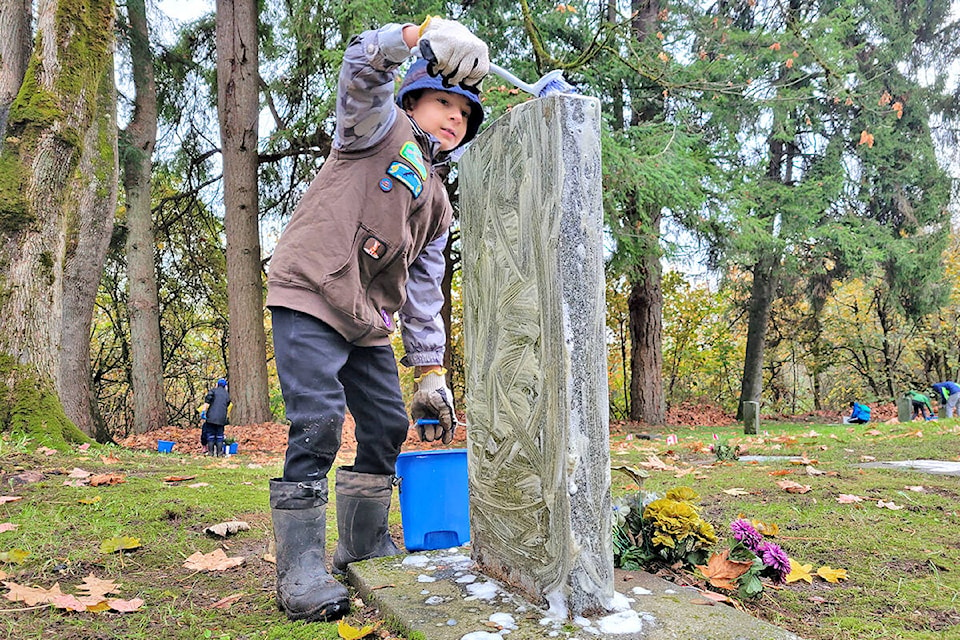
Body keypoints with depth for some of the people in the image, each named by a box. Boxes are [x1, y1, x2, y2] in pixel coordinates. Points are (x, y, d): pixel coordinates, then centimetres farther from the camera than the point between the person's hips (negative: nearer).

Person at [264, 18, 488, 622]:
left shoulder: (438, 204, 20)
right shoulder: (381, 128, 4)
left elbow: (424, 294, 17)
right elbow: (363, 63, -16)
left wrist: (431, 376, 10)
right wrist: (427, 35, -33)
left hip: (367, 322, 8)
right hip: (310, 298, -8)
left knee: (388, 424, 9)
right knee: (318, 425, -15)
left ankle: (365, 544, 25)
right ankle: (300, 569, -5)